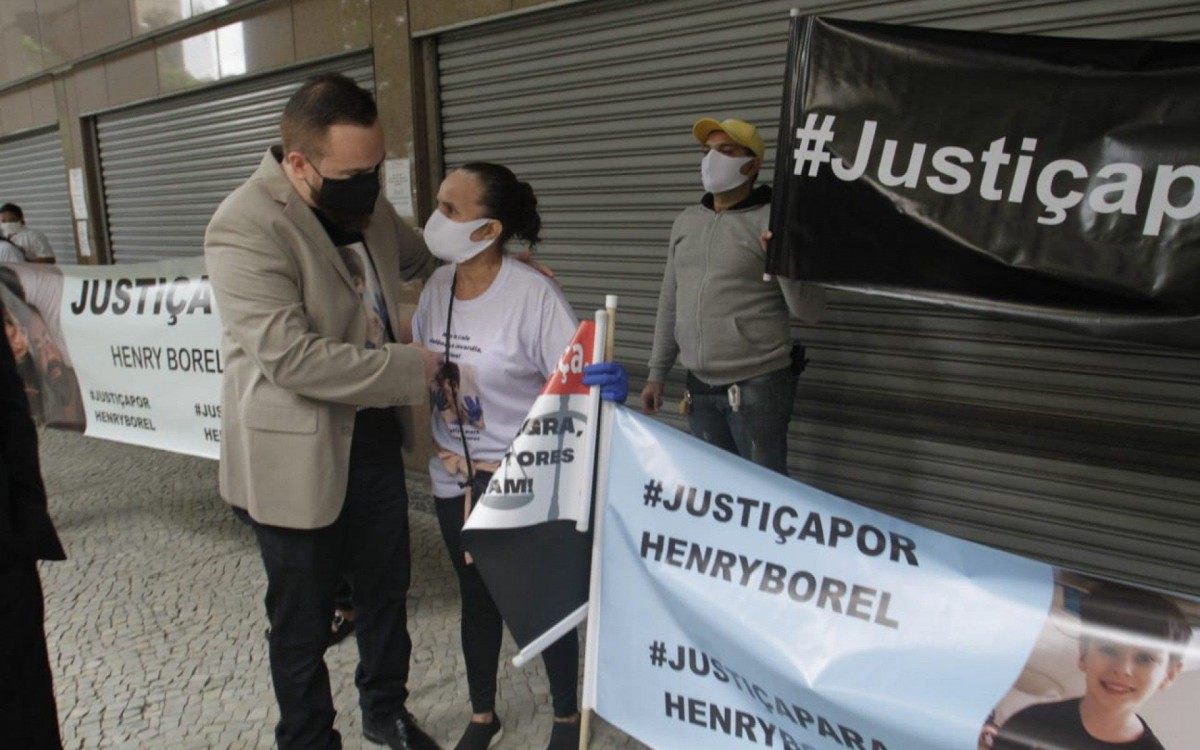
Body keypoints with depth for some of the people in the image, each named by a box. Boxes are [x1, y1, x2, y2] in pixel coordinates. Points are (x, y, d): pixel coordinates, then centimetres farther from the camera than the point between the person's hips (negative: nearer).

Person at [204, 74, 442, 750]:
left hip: (376, 442, 7)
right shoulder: (246, 228, -21)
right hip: (299, 461, -7)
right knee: (304, 625, 12)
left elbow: (422, 255, 22)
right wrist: (413, 367, -22)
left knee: (387, 592, 22)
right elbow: (291, 357, -28)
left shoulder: (364, 202, 3)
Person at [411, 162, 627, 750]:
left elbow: (578, 380, -26)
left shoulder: (533, 295, -22)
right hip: (453, 480, 6)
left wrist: (609, 387, -45)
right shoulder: (436, 287, -3)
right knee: (477, 599, 22)